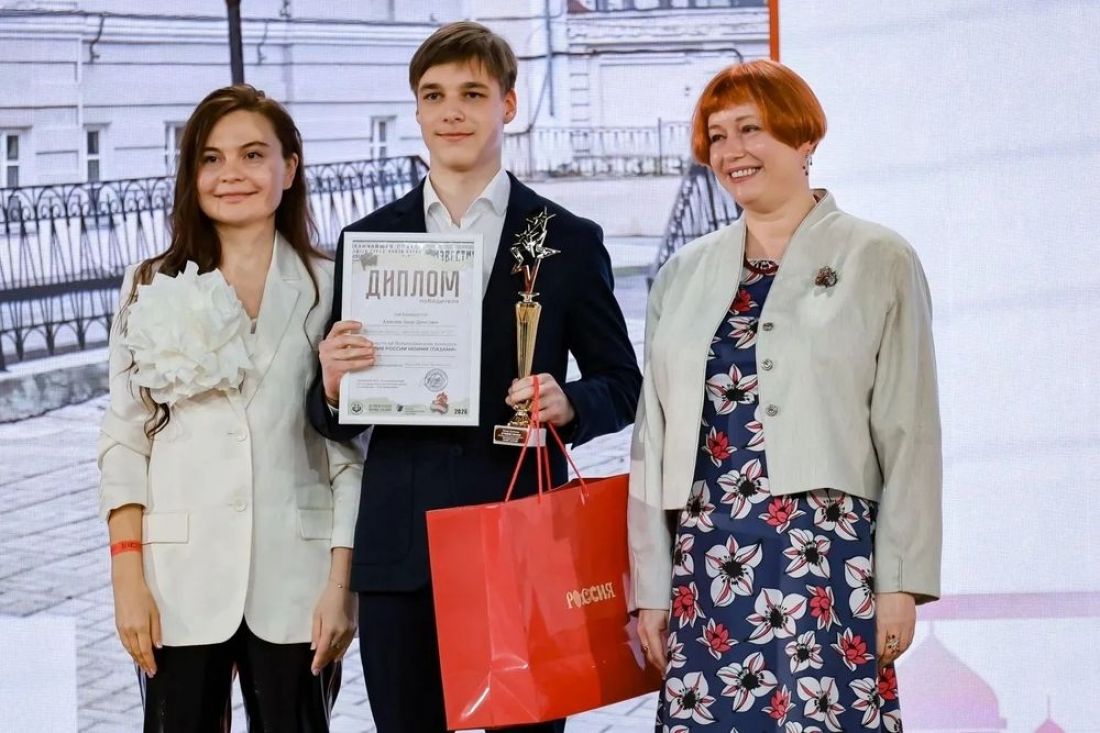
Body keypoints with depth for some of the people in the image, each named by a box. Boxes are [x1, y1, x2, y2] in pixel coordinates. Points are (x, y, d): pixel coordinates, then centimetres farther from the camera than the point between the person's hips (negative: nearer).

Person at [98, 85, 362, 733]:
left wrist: (342, 583, -4)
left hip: (294, 582, -1)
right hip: (180, 581, 1)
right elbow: (124, 442, 5)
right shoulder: (153, 289, 7)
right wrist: (128, 577, -4)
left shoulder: (329, 288, 3)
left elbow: (352, 449, 3)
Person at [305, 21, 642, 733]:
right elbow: (337, 420, 11)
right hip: (399, 549, 2)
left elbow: (622, 384, 8)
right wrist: (333, 387, -12)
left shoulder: (569, 241, 5)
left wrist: (570, 404, -13)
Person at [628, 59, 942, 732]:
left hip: (826, 556, -4)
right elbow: (655, 439, 13)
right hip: (706, 558, 4)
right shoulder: (686, 273, 14)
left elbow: (909, 433, -1)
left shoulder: (878, 262, 2)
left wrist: (902, 579, -7)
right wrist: (650, 585, 9)